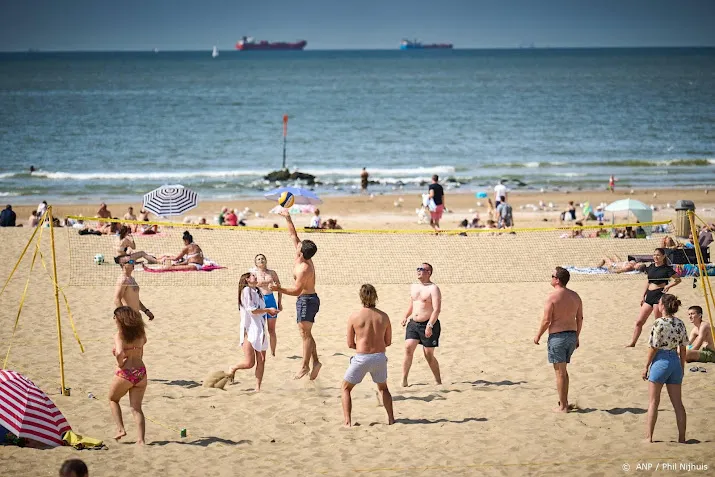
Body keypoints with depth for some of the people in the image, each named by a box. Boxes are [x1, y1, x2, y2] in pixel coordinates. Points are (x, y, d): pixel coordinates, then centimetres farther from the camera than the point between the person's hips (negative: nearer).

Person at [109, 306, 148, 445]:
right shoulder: (140, 333, 6)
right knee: (136, 407, 10)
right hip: (141, 371, 4)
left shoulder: (119, 335, -11)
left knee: (113, 400, 23)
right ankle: (141, 439, 0)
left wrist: (120, 363, -8)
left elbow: (120, 353, -27)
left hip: (125, 373, -4)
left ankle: (120, 429, 12)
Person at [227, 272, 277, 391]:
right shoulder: (246, 290, -8)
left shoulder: (258, 291, 18)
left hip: (260, 330, 8)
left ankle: (258, 388, 7)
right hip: (249, 330, -8)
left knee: (261, 360, 2)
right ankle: (233, 369, 20)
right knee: (249, 363, -9)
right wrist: (268, 310, -11)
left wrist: (269, 311, 5)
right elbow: (251, 310, -15)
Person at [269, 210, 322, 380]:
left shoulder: (304, 269, -25)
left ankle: (305, 366, -7)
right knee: (306, 334, 13)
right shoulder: (303, 258, 1)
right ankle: (315, 361, 11)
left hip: (306, 300, -10)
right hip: (309, 298, 10)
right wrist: (288, 218, 9)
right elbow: (293, 235, 9)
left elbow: (296, 290, -24)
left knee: (305, 333, -8)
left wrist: (279, 289, -29)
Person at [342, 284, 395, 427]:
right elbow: (388, 342, 9)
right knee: (383, 388, 30)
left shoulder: (354, 317, -7)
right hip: (380, 357, 3)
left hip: (362, 358, -3)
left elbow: (350, 344, -1)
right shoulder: (383, 316, 1)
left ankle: (348, 422, 4)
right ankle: (391, 419, 23)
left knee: (346, 388, 16)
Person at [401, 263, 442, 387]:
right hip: (413, 323, 6)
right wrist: (406, 316, 28)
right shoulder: (413, 287, 12)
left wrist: (430, 325, -28)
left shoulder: (433, 289, -12)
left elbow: (437, 309, -20)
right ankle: (404, 380, -8)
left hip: (429, 325, -6)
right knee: (408, 348, -11)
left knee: (429, 355, 1)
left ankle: (438, 381, 17)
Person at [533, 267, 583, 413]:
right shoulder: (575, 296, 6)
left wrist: (538, 335, 0)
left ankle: (563, 406, 3)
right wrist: (577, 337, 20)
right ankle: (564, 401, 26)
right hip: (572, 335, 7)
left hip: (557, 336, -7)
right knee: (563, 371, 20)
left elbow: (547, 320, -15)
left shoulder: (552, 297, -14)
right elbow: (580, 318, 10)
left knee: (560, 372, -1)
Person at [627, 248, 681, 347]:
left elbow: (678, 279, -3)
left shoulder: (666, 268, -4)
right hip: (649, 295, 7)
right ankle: (632, 343, 12)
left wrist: (668, 286, -17)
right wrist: (643, 296, 20)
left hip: (660, 294, -7)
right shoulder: (651, 267, 13)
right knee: (639, 321, 5)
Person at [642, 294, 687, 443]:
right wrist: (682, 368, 18)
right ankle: (682, 437, 11)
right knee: (678, 403, 10)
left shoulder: (659, 323, -15)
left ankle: (649, 436, 6)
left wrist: (646, 367, -5)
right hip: (675, 362, 6)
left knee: (653, 402, 4)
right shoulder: (680, 324, 3)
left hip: (660, 362, -6)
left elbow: (654, 347, -13)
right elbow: (683, 348, 8)